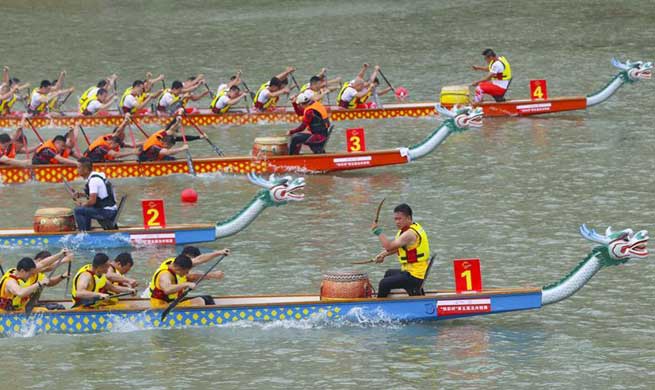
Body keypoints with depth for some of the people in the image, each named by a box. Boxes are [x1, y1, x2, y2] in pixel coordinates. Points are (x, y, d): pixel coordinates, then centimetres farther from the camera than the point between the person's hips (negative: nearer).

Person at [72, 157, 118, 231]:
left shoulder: (93, 180, -17)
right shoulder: (96, 176, 13)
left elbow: (92, 201, -22)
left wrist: (82, 204, -3)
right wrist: (81, 194, 14)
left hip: (107, 212, -10)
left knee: (78, 211, -15)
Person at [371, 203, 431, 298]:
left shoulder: (410, 234, -24)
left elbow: (389, 246, -28)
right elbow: (396, 246, 22)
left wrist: (377, 231, -19)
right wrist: (383, 254, 11)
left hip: (415, 276, -11)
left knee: (384, 283, -20)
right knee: (389, 273, 34)